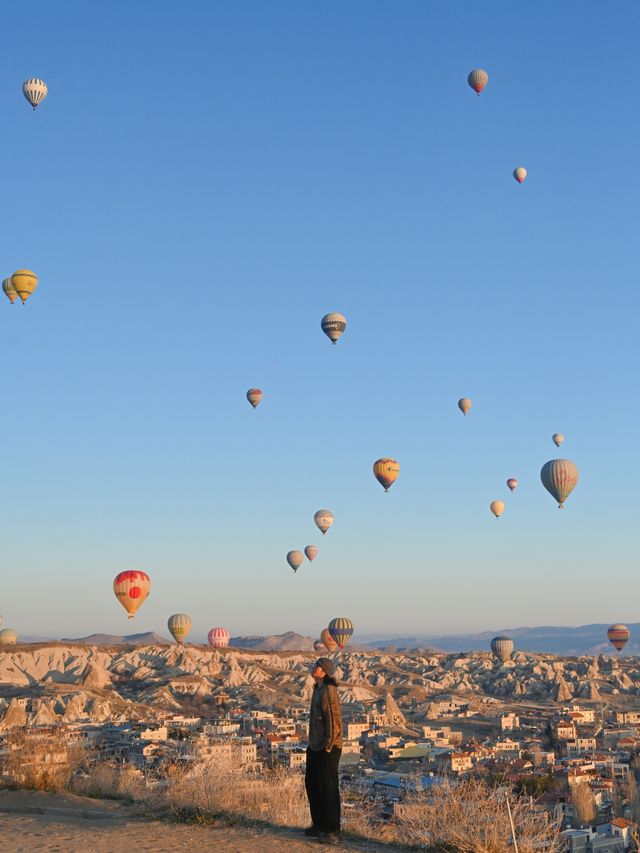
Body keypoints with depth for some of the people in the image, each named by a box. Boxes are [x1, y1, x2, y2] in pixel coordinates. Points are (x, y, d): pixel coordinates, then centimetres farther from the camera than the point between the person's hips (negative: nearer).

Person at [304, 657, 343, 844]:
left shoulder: (329, 691, -16)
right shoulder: (317, 690, 13)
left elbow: (334, 720, -20)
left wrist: (328, 746, -19)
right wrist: (312, 742, 18)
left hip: (328, 748, -10)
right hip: (315, 747, 10)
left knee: (328, 788, -4)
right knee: (312, 784, 17)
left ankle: (333, 831, 3)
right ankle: (319, 824, 30)